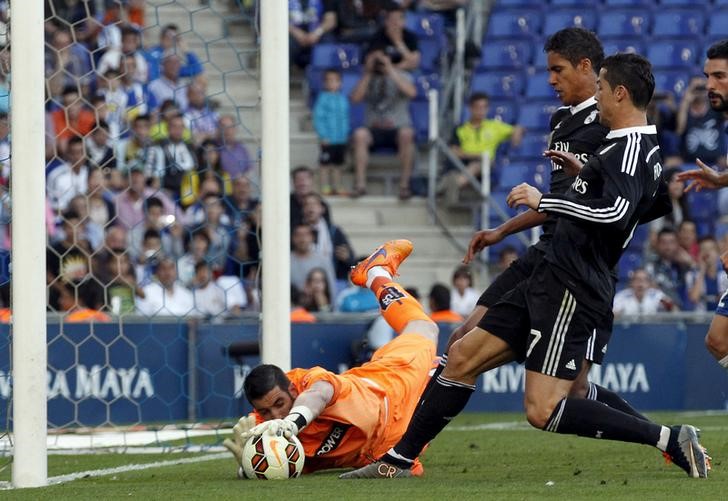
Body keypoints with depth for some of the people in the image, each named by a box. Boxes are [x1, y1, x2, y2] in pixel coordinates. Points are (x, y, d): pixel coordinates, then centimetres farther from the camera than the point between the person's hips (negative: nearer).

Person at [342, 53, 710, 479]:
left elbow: (616, 211, -31)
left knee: (543, 411, -18)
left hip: (571, 291, -11)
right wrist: (582, 173, 39)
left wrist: (543, 200, -23)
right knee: (463, 357, 13)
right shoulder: (647, 148, 15)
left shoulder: (630, 147, -15)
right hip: (550, 282, 11)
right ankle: (398, 461, 22)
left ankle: (671, 440, -17)